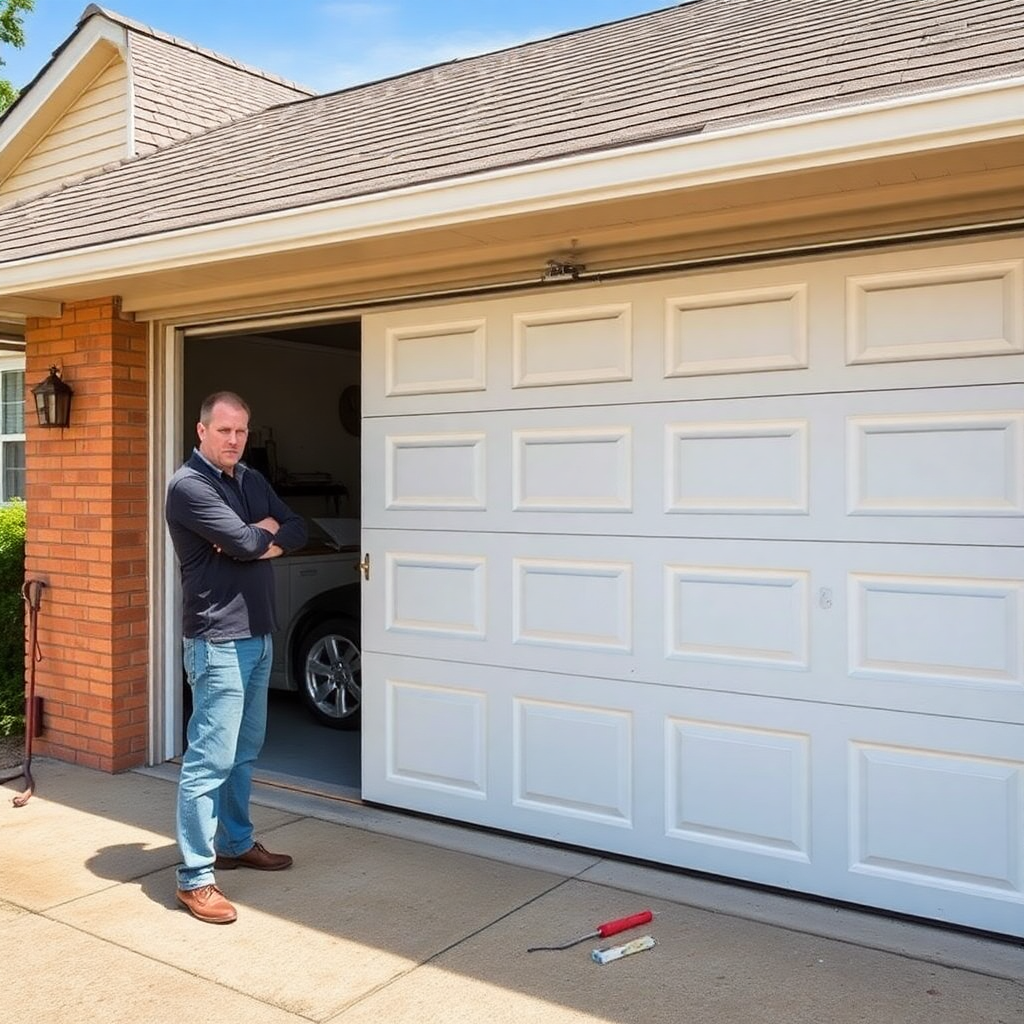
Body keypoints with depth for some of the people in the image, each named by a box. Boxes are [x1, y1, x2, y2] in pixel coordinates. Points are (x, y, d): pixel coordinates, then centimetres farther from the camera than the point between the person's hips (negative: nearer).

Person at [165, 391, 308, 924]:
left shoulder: (251, 480, 13)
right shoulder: (188, 485, -13)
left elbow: (298, 531, 8)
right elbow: (244, 543, -21)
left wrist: (260, 539, -10)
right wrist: (267, 530, 0)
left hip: (258, 635, 9)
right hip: (218, 641, -9)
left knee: (244, 751, 18)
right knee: (209, 760, -6)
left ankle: (235, 843, 33)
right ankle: (194, 878, 1)